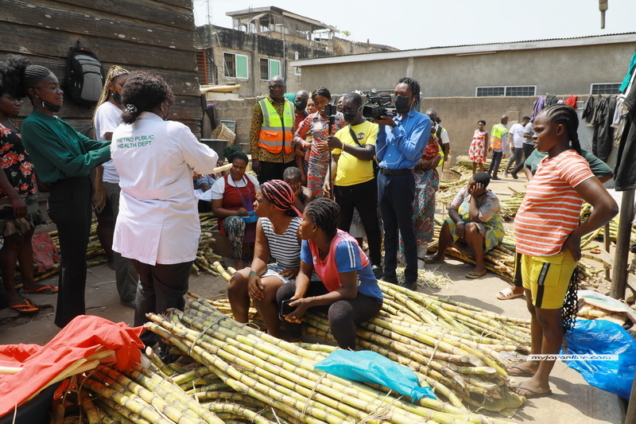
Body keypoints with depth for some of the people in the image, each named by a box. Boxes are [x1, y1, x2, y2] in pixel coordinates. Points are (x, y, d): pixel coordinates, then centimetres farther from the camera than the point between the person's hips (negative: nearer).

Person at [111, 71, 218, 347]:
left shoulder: (119, 134, 3)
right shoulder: (174, 131, -15)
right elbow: (207, 164, -4)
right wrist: (207, 153, 16)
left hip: (134, 227, 7)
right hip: (169, 231, -6)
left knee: (146, 286, 24)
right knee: (170, 296, 7)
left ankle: (142, 344, 39)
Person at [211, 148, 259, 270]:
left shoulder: (252, 180, 7)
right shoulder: (220, 183, -6)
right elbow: (216, 209, -8)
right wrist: (236, 212, -23)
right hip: (231, 219, -4)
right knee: (237, 221, -40)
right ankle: (238, 261, -29)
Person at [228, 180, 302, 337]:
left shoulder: (300, 227, -25)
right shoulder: (262, 223, -4)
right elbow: (260, 257, -6)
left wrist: (296, 270, -28)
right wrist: (253, 274, -26)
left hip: (297, 275, -7)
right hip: (277, 268, 7)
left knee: (262, 289, -29)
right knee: (237, 281, -10)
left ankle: (275, 337, -7)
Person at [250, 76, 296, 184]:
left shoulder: (291, 106, 10)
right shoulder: (261, 106, -1)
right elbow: (254, 134, -3)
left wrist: (296, 153, 10)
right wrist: (255, 158, -8)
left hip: (288, 158, 4)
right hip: (267, 158, -4)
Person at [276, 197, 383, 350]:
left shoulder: (343, 245, -33)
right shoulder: (309, 239, -13)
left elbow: (350, 291, -32)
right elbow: (304, 272, -4)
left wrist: (308, 302, -35)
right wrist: (297, 297, -25)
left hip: (364, 297, -7)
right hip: (334, 290, 7)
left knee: (338, 312, -40)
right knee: (284, 292, -6)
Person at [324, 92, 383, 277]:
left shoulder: (372, 128, -3)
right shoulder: (341, 132, 13)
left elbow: (369, 154, -17)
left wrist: (342, 145, -22)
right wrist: (328, 177, 0)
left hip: (364, 185, -5)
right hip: (341, 186, 5)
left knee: (371, 225, 7)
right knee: (342, 226, 14)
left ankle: (376, 263, 20)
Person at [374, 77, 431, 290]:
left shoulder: (422, 120, -4)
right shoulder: (391, 119, 14)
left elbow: (411, 152, -16)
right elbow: (379, 154, 10)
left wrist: (393, 127, -14)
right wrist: (382, 128, -1)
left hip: (401, 178, -6)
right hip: (383, 176, 6)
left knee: (406, 230, 1)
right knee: (389, 229, 13)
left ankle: (411, 278, 13)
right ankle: (389, 274, 24)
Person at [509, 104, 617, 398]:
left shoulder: (569, 163, -21)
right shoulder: (549, 161, 8)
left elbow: (608, 206, -29)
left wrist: (575, 235, -16)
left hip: (550, 256, -9)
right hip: (533, 251, 9)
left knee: (549, 317, 6)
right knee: (534, 311, 21)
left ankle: (542, 380, 22)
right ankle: (533, 362, 39)